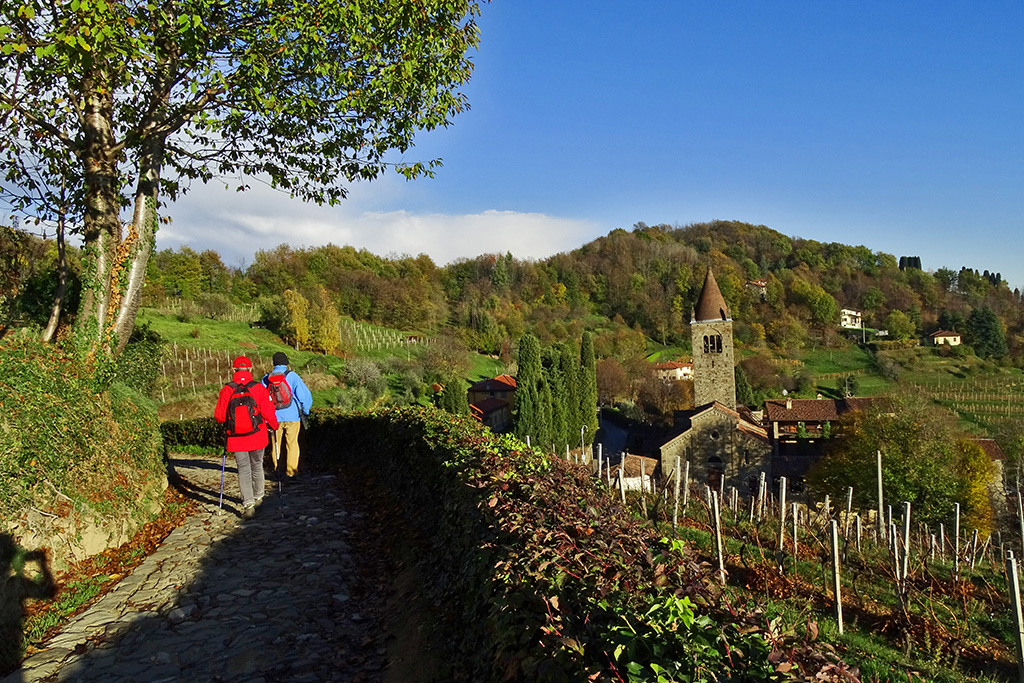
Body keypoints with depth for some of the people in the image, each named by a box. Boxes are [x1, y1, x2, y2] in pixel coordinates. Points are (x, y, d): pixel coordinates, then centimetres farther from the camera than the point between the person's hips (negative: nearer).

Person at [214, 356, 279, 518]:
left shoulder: (227, 390, -9)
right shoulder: (259, 388, -11)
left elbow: (219, 416, -4)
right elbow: (268, 412, -10)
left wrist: (227, 422, 19)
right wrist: (274, 426, 10)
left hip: (236, 438, -1)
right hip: (257, 437, 1)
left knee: (243, 470, 6)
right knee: (257, 466, 19)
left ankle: (248, 504, -6)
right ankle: (258, 497, 35)